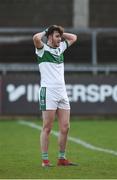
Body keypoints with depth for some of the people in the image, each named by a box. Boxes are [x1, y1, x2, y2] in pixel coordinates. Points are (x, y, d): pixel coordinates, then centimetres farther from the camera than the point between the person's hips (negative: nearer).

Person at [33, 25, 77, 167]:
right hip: (48, 91, -7)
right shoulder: (43, 49, -2)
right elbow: (36, 38, -23)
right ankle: (45, 160, -3)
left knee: (65, 127, 4)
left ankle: (62, 158, 11)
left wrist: (60, 33, 18)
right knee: (47, 128, -5)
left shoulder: (60, 48, 18)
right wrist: (45, 32, -4)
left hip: (62, 92, 7)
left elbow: (73, 37, 32)